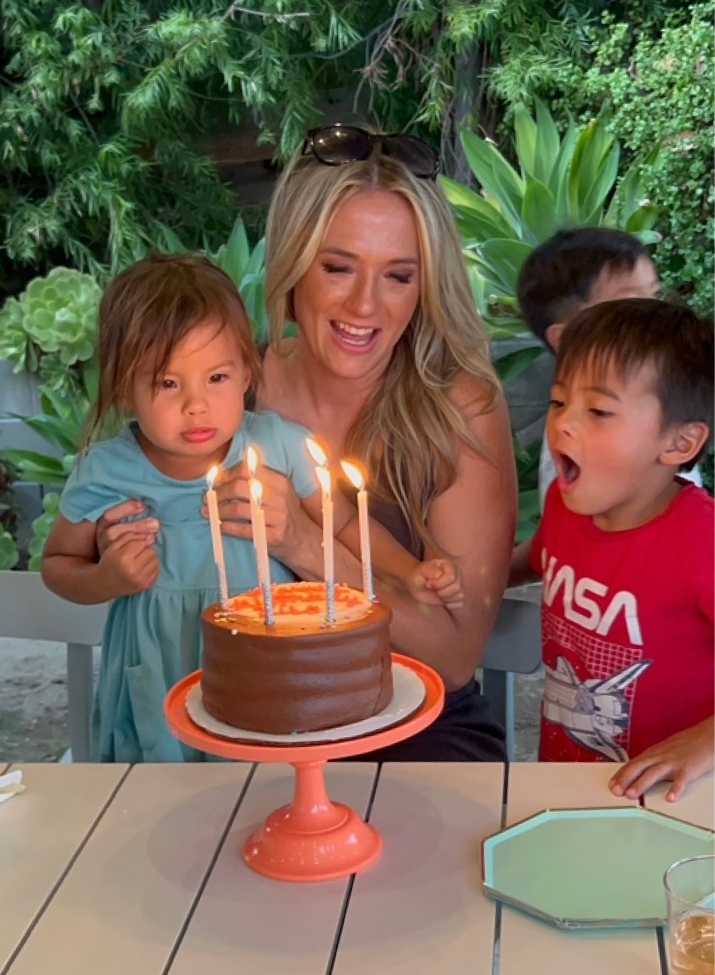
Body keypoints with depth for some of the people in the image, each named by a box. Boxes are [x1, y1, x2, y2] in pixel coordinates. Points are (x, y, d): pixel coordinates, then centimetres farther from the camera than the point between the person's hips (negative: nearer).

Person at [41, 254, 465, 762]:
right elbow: (58, 563, 5)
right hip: (159, 697, 0)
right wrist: (104, 580, -15)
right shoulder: (105, 473, -11)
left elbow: (346, 523, 3)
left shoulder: (280, 445, -12)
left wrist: (411, 574, -9)